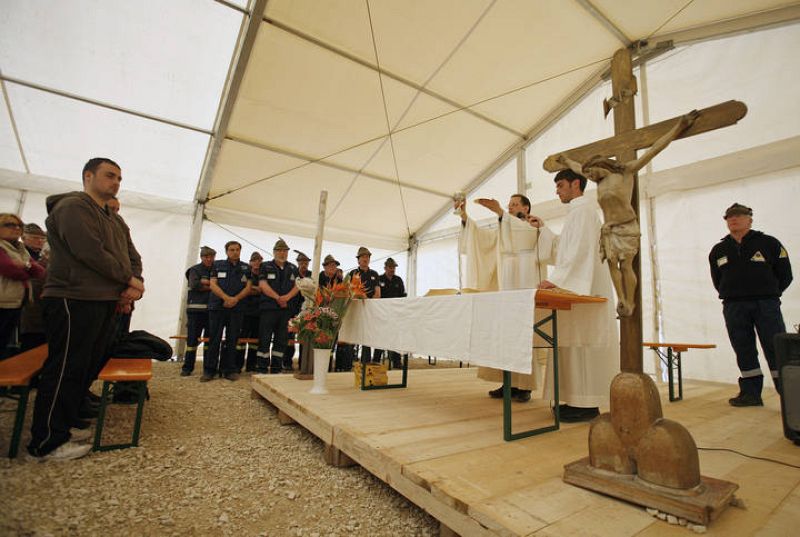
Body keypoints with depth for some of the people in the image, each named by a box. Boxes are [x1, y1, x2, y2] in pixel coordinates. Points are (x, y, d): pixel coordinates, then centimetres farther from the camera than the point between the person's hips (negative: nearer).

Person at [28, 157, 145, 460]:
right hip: (74, 301, -9)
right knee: (64, 370, -3)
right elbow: (90, 252, -19)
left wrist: (135, 282, -2)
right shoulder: (72, 206, -7)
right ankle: (47, 442, 7)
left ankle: (65, 425, 25)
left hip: (105, 302, 9)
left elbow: (130, 256, 18)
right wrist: (129, 279, -11)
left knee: (87, 368, 13)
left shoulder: (111, 220, 22)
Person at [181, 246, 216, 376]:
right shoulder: (195, 270, 5)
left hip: (212, 310, 2)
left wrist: (206, 282, -9)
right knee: (192, 339, 0)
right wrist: (211, 287, -5)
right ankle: (187, 368, 10)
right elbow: (194, 285, -12)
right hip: (196, 309, -2)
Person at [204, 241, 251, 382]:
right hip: (217, 306, -1)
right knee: (214, 339, -2)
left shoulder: (246, 268, 13)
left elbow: (248, 287, 5)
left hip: (237, 308, 1)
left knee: (232, 339, 3)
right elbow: (213, 285, 1)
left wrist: (236, 299, -12)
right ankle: (209, 370, 5)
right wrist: (226, 298, -14)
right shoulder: (217, 265, 11)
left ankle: (229, 370, 10)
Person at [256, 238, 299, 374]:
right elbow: (263, 285, -5)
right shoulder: (265, 266, 6)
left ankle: (276, 368, 15)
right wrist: (278, 298, -12)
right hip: (268, 307, -3)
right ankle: (261, 368, 6)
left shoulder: (293, 269, 15)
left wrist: (287, 297, -13)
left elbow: (297, 285, 4)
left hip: (286, 308, 3)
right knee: (265, 338, -2)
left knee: (281, 339, 7)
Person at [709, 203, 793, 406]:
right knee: (744, 351, 4)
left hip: (766, 305, -2)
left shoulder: (769, 243, 5)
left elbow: (785, 275, 8)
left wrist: (768, 294, 6)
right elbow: (717, 281, 19)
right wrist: (732, 297, 11)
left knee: (776, 348, -3)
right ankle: (750, 392, 11)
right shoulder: (718, 250, 12)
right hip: (733, 308, 2)